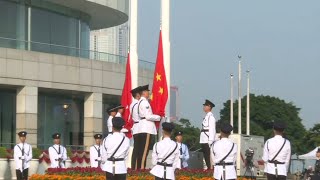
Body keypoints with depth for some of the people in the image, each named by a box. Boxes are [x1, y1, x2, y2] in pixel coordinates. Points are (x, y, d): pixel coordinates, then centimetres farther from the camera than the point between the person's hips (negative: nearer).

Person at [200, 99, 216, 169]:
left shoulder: (211, 117, -11)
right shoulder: (206, 116, 17)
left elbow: (212, 129, -16)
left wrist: (210, 141, -21)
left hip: (208, 141, -9)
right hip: (204, 141, 9)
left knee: (209, 157, -9)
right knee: (205, 156, 11)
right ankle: (208, 168, 16)